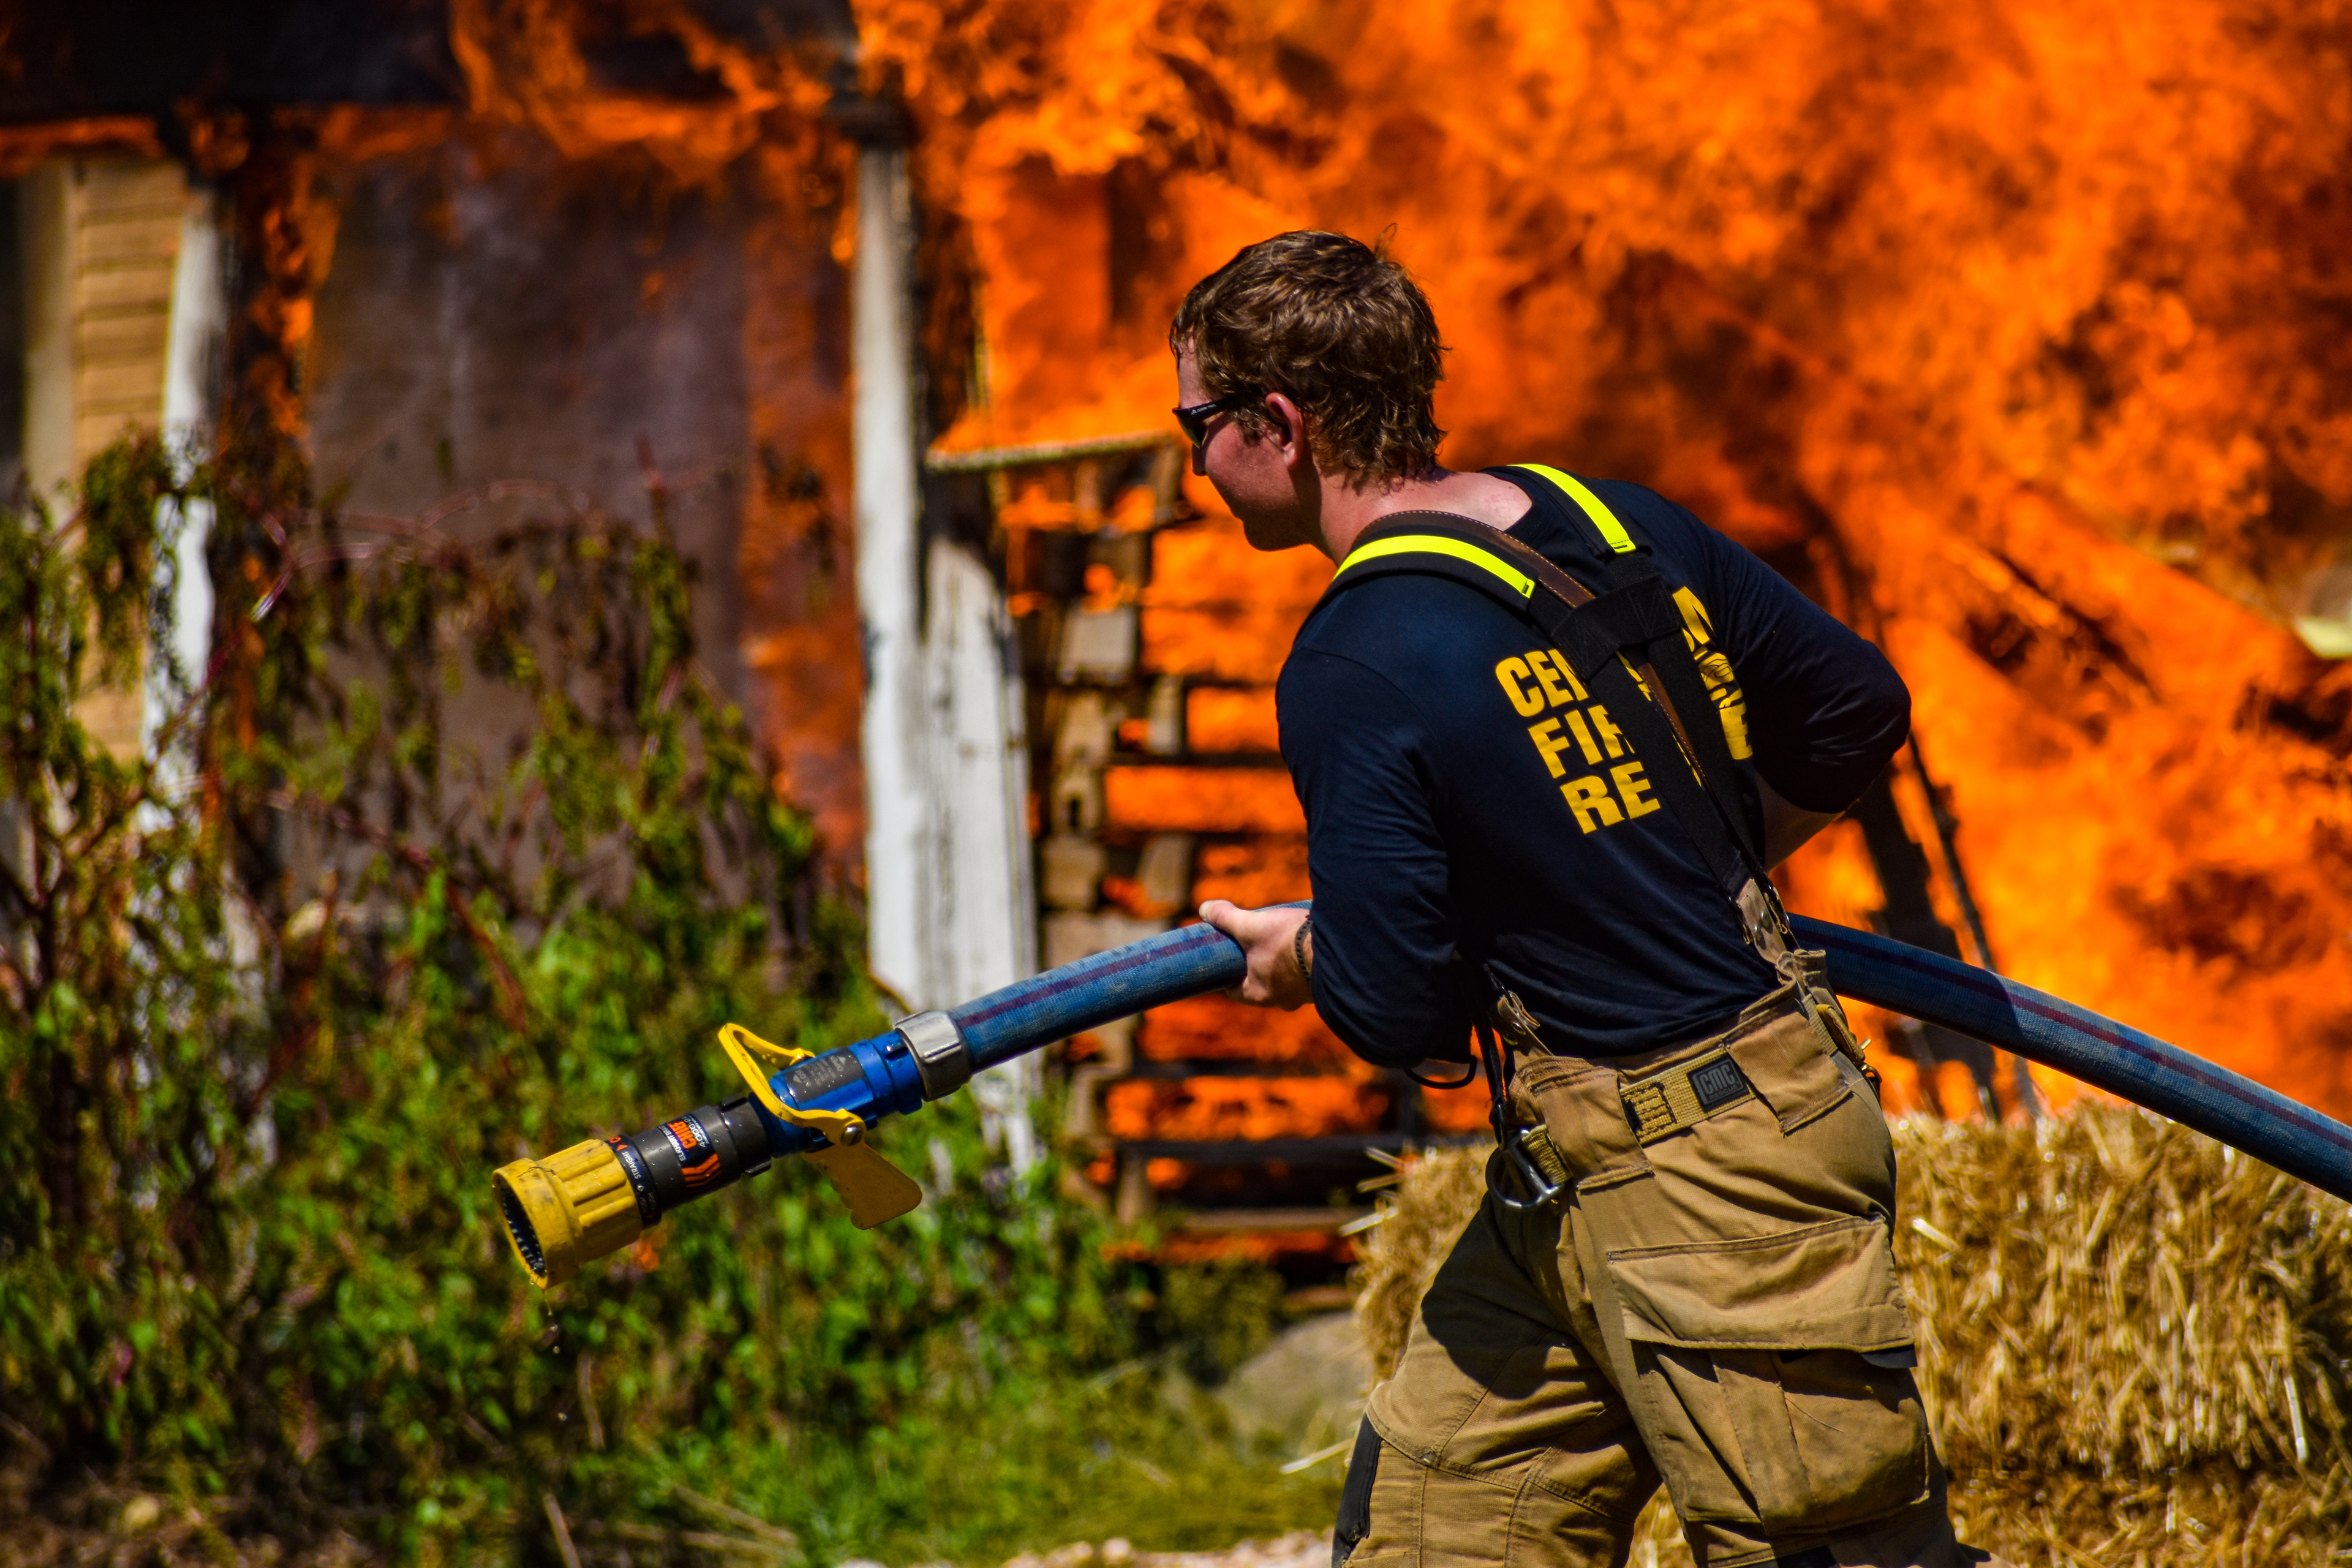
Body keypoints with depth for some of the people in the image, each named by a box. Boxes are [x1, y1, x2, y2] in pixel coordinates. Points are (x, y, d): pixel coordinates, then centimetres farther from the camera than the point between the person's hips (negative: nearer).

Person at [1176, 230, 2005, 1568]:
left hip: (1699, 1191, -9)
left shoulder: (1353, 672, -18)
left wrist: (1303, 959, 5)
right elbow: (1857, 714, 15)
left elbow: (1402, 1018, -18)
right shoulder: (1620, 524, 5)